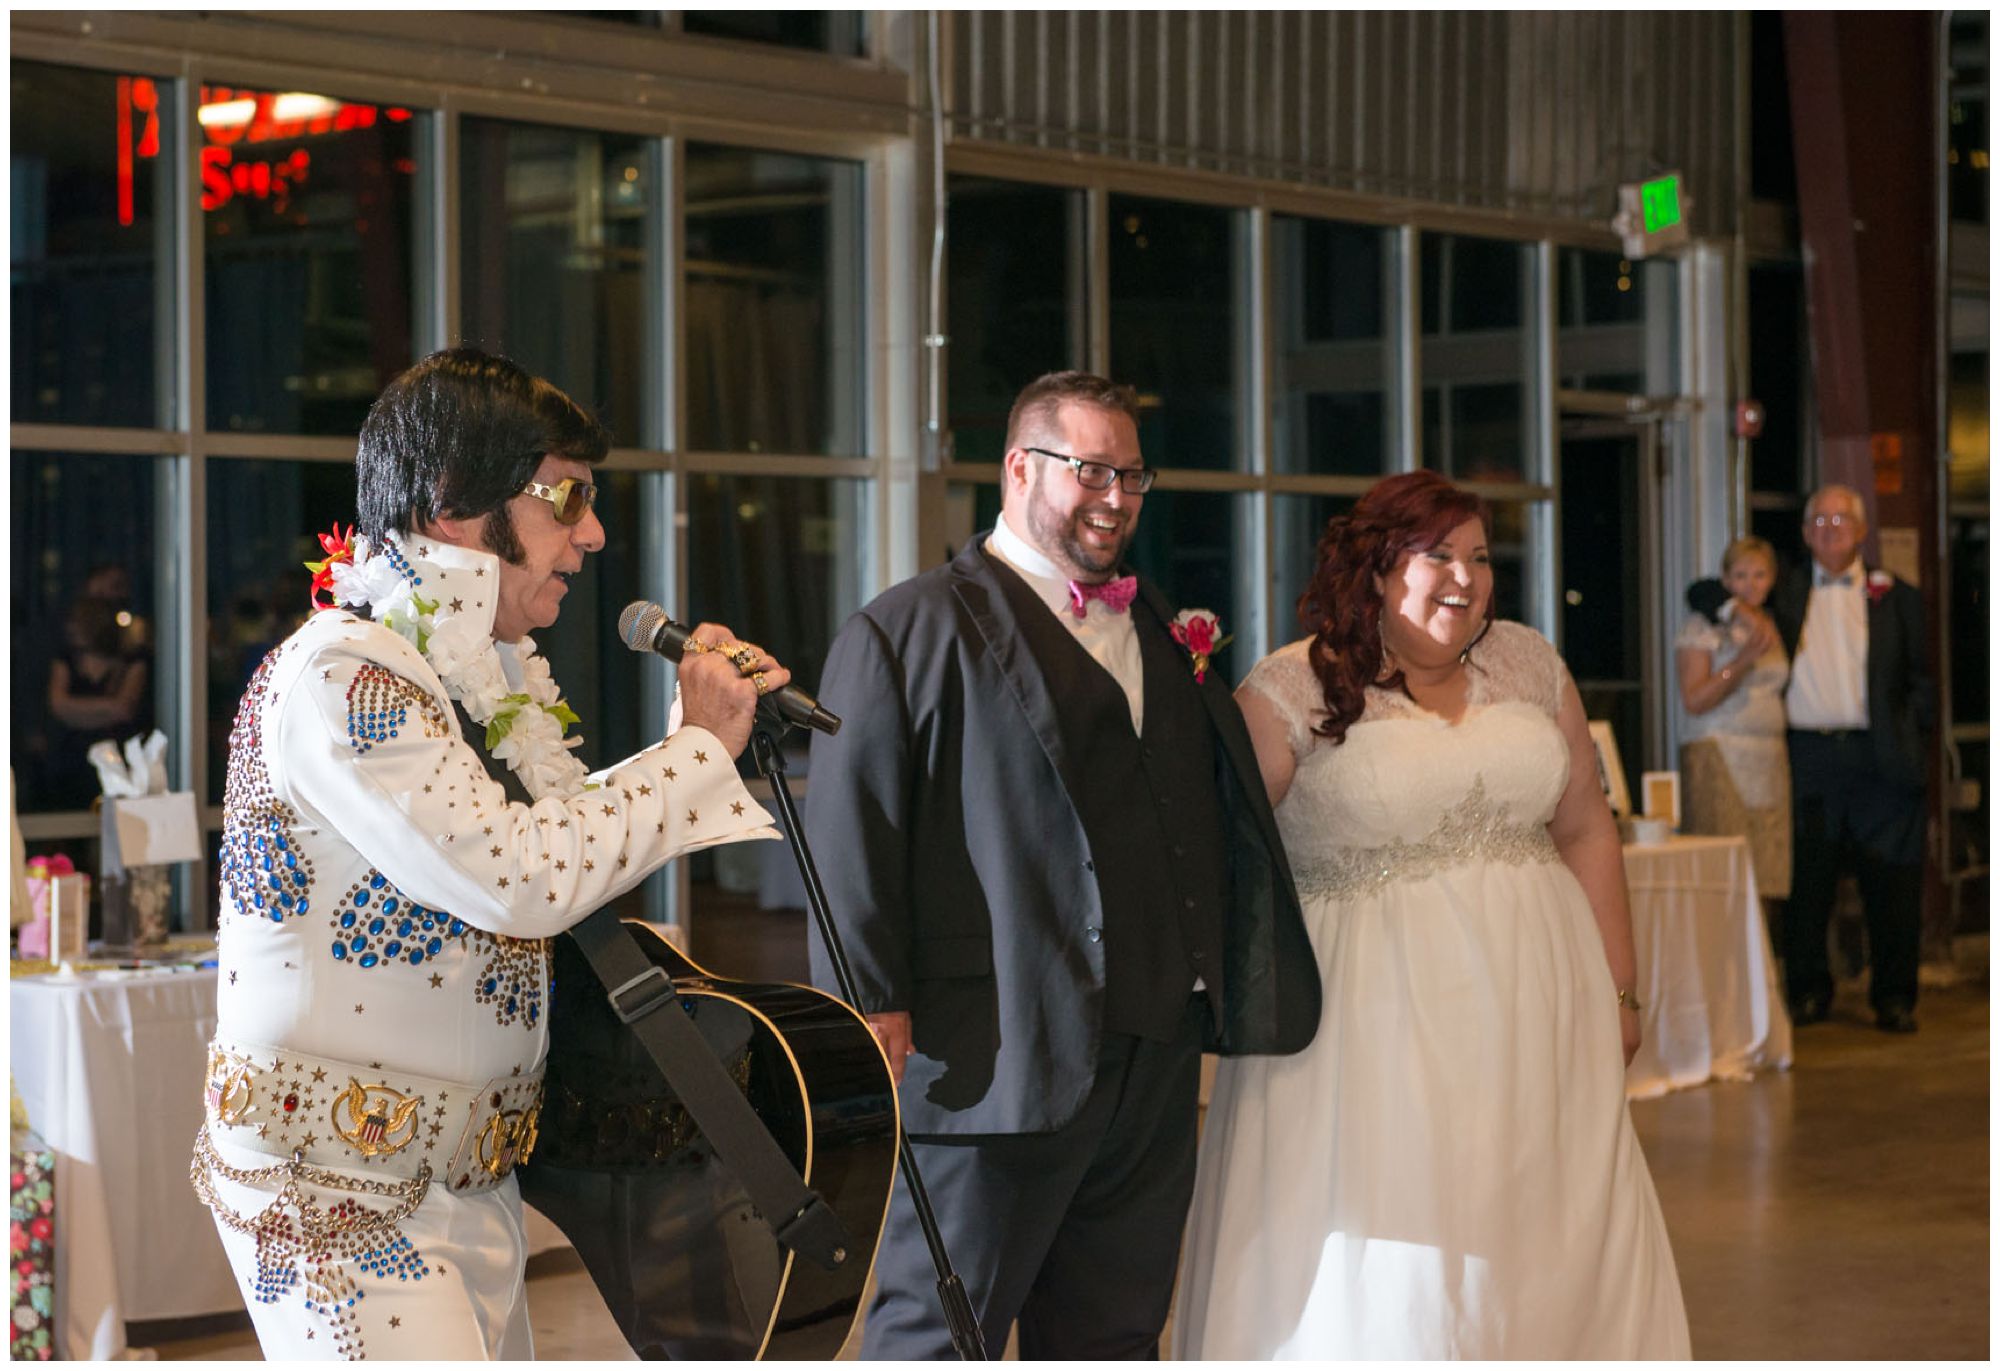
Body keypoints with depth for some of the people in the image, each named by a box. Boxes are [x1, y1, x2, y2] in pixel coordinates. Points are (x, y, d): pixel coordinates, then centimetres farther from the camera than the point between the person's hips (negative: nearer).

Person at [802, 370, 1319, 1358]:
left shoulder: (1160, 633, 20)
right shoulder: (910, 631, -3)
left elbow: (1215, 813, 26)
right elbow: (850, 833, -9)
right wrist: (871, 1009, -15)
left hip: (1152, 1060, 7)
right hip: (995, 1061, -7)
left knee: (1112, 1339, 14)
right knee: (937, 1337, 1)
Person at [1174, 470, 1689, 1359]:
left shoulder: (1528, 664, 9)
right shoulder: (1290, 692, -4)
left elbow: (1586, 831, 13)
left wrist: (1619, 993, 11)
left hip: (1532, 1016, 4)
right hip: (1374, 1014, -4)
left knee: (1543, 1243, 7)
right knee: (1374, 1276, -1)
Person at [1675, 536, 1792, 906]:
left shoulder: (1774, 628, 17)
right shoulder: (1703, 627, 0)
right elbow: (1694, 701, -10)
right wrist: (1743, 660, -18)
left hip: (1771, 764, 6)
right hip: (1720, 762, -5)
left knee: (1767, 881, -1)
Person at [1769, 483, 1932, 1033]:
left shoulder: (1894, 596, 11)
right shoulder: (1786, 596, 13)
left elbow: (1920, 678, 10)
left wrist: (1912, 740, -2)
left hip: (1879, 758, -1)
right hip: (1809, 756, 1)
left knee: (1891, 886, 0)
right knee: (1807, 883, 3)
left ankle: (1894, 997, 10)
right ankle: (1808, 993, 13)